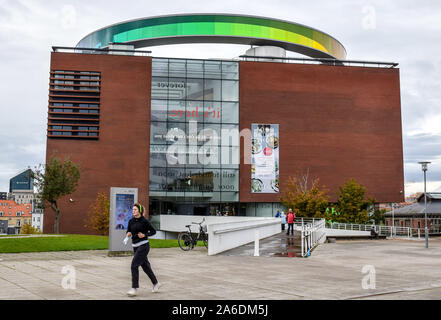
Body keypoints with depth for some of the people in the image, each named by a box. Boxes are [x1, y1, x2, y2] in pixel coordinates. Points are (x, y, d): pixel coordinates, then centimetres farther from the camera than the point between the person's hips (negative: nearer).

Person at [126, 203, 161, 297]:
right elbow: (128, 231, 16)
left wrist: (144, 235, -16)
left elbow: (153, 231, -2)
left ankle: (134, 288, -8)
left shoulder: (144, 221, -9)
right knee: (145, 266, 15)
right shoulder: (131, 221, 6)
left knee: (134, 265, -14)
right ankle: (156, 283, 32)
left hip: (143, 246, -7)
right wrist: (128, 234, -6)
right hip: (135, 246, 7)